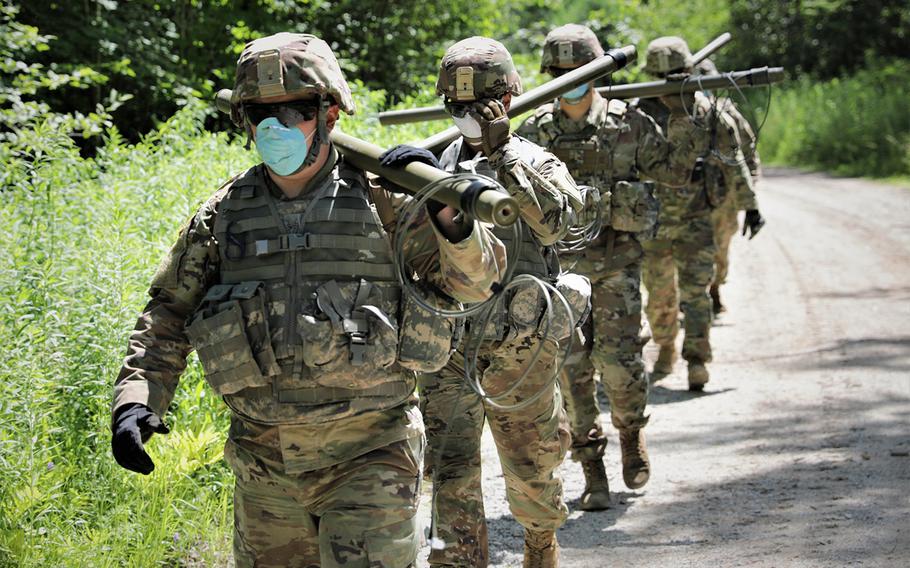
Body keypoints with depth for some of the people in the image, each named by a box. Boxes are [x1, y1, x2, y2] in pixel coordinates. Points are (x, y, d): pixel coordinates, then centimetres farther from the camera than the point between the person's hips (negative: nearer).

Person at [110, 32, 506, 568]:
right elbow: (169, 313, 12)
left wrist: (452, 222, -22)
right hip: (265, 466, 4)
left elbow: (472, 282, -2)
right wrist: (136, 399, -2)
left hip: (368, 457, -3)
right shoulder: (225, 214, 4)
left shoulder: (381, 200, -3)